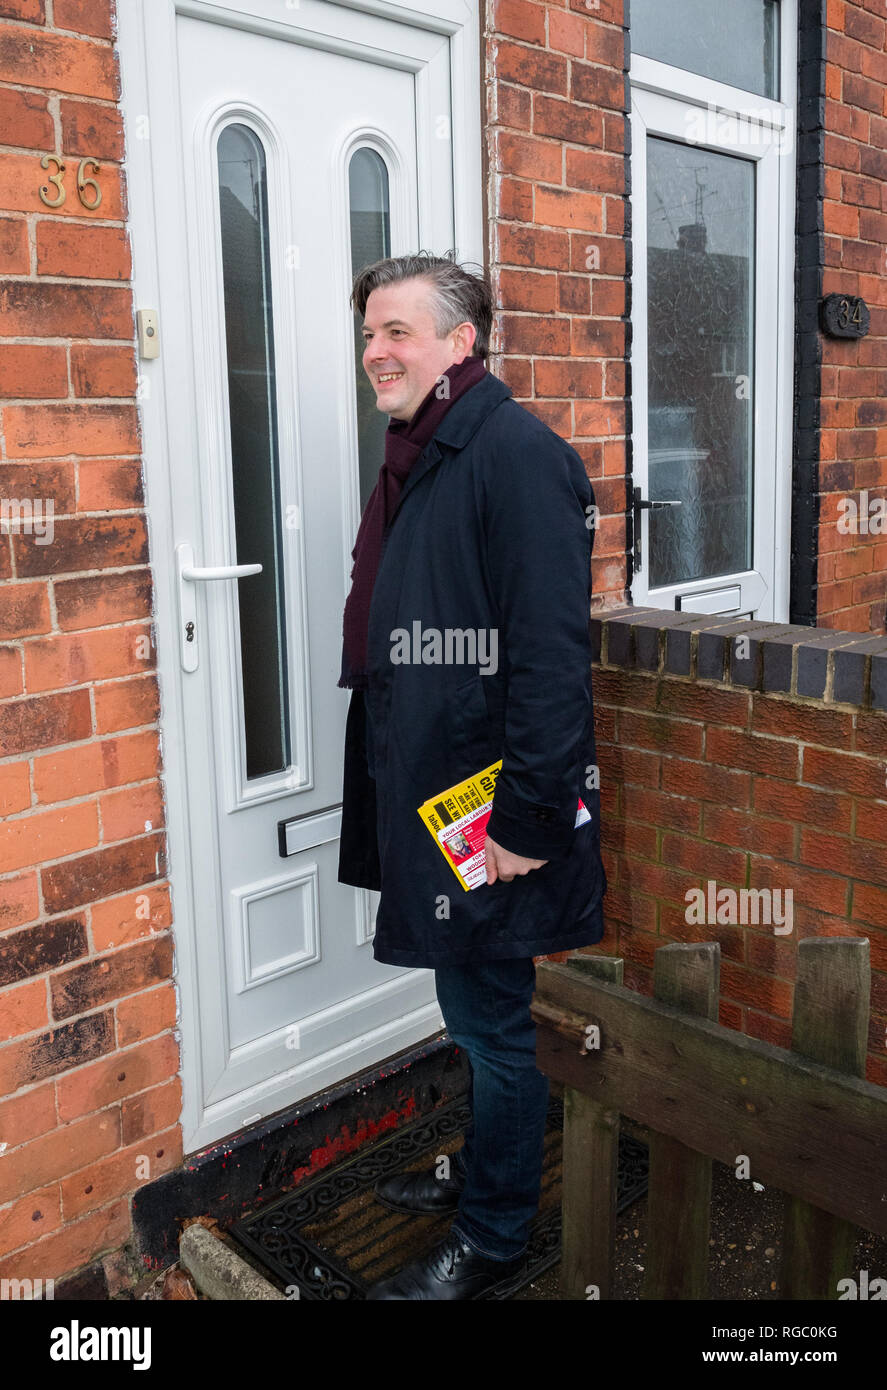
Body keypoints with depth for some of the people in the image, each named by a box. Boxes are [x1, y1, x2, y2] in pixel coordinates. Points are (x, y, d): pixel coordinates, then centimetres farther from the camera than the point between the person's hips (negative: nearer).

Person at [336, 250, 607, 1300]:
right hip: (427, 799, 9)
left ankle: (491, 1242, 26)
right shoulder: (417, 459, 14)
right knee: (474, 1010, 23)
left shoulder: (516, 454, -16)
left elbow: (552, 654, -23)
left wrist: (528, 818, -23)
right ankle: (480, 1172, 43)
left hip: (490, 810, -9)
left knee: (491, 1019, 7)